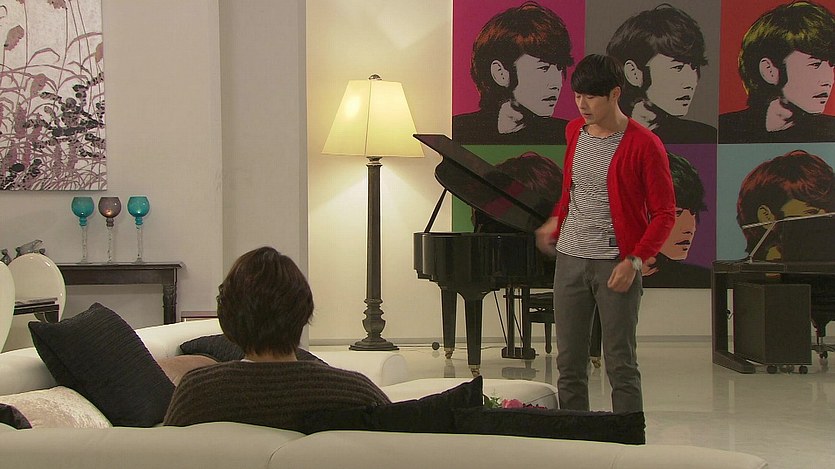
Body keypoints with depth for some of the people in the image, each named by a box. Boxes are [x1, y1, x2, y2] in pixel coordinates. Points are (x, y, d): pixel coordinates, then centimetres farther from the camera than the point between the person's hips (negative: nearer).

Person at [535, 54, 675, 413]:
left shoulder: (643, 145, -9)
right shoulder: (574, 131, 9)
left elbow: (664, 214, -7)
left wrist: (635, 261, -15)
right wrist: (557, 220, 22)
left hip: (616, 264, -6)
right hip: (570, 260, 6)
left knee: (620, 363, -3)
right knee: (568, 362, 7)